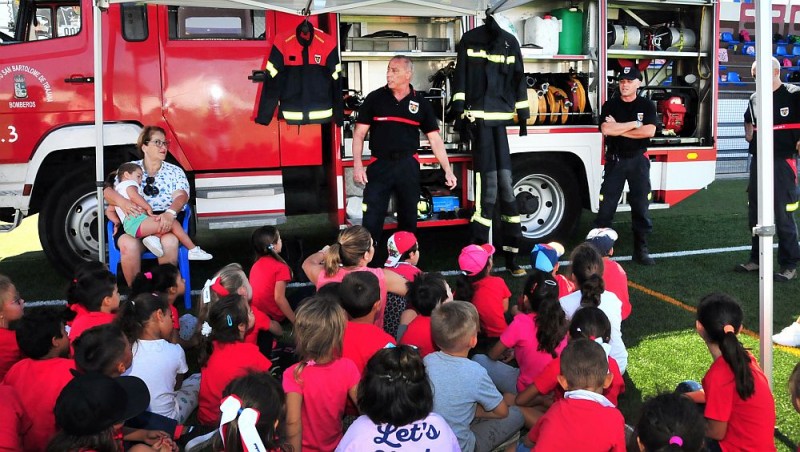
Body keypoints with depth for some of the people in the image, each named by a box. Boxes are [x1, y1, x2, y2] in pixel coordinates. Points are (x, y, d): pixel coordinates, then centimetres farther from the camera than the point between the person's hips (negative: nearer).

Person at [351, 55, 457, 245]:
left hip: (408, 165, 2)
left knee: (409, 217, 13)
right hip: (379, 165, -2)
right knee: (372, 218, -4)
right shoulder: (374, 98, 0)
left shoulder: (421, 103, 3)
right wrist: (357, 165, -11)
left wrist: (447, 170, -3)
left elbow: (435, 139, 4)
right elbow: (359, 133, 0)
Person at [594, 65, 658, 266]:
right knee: (606, 205, -1)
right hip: (614, 160, 0)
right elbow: (606, 129, -15)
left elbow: (649, 131, -14)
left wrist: (618, 129, -12)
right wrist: (634, 124, -11)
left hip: (638, 161, 0)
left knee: (640, 205, 4)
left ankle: (641, 249, 13)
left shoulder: (647, 105, 2)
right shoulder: (610, 105, 2)